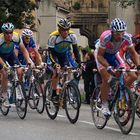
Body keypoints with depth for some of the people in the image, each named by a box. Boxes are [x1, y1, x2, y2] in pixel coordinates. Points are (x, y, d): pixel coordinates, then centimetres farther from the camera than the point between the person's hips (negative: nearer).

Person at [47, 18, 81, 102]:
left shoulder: (72, 36, -23)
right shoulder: (53, 37, -32)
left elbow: (75, 50, -14)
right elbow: (50, 52, -30)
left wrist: (79, 63, -22)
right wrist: (55, 63, -44)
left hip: (65, 53, 4)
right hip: (55, 53, -3)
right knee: (57, 70, -21)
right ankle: (54, 93, -13)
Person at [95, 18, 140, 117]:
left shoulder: (127, 37, -26)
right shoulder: (105, 37, -37)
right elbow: (99, 56, -30)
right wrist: (108, 67, -43)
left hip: (114, 55, 4)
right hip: (102, 55, -4)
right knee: (106, 78, -23)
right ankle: (104, 105, -10)